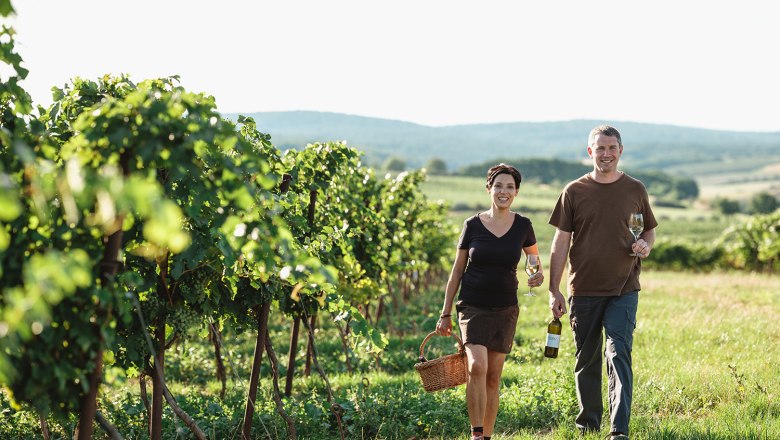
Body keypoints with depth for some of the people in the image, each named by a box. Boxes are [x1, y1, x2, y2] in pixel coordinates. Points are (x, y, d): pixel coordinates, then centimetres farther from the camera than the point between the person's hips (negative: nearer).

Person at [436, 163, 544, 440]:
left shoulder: (522, 226, 1)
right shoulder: (473, 225, -2)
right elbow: (457, 270, 5)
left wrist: (538, 277, -8)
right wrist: (445, 314, 5)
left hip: (505, 310, 2)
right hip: (473, 307, -2)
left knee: (493, 376, 5)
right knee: (477, 366, -19)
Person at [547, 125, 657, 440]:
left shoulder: (635, 190, 5)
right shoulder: (574, 192, 2)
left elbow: (650, 230, 17)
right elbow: (561, 242, 3)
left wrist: (646, 245, -8)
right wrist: (554, 291, -2)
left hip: (623, 289, -1)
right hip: (584, 290, 1)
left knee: (619, 355, -12)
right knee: (586, 361, 10)